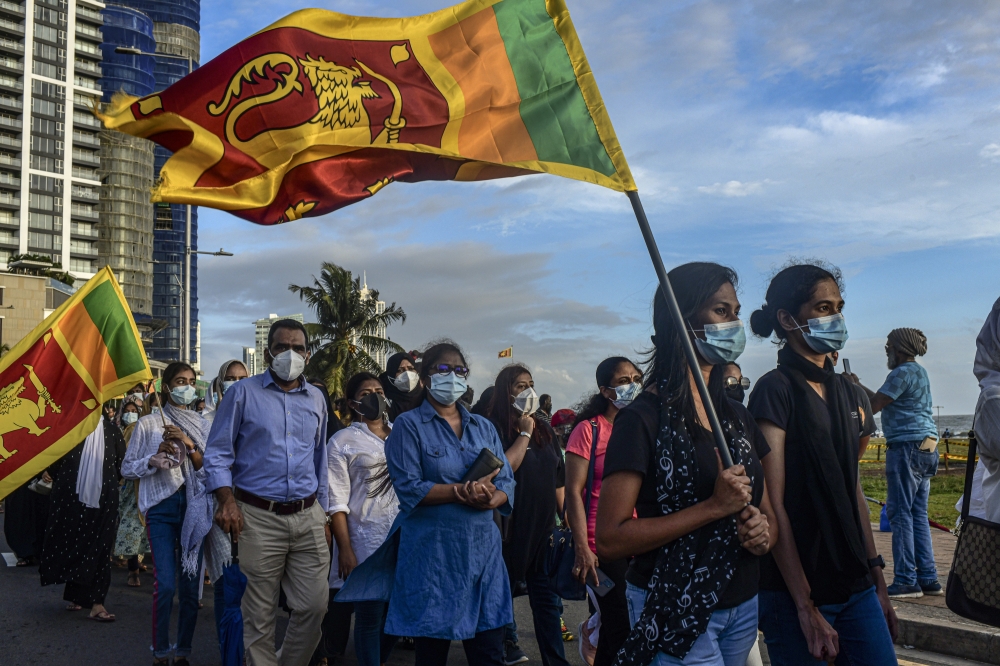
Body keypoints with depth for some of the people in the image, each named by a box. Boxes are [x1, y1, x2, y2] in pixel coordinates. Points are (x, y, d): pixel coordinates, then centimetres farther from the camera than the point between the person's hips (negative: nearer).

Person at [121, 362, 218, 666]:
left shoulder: (202, 425, 10)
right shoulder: (148, 424, 4)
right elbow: (127, 468, 6)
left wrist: (189, 445, -10)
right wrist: (153, 460, -11)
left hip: (194, 508, 2)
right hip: (162, 506, -2)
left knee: (191, 585, 4)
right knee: (165, 584, -11)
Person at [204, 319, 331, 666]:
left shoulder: (316, 399, 13)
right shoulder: (243, 393, 1)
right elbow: (218, 453, 0)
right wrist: (227, 500, -14)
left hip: (308, 517, 4)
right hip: (258, 519, -3)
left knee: (315, 606, 3)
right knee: (259, 615, 3)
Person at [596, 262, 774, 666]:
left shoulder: (736, 416, 7)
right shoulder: (643, 419, -14)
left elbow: (767, 511, 15)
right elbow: (609, 540, -20)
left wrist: (763, 532, -9)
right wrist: (714, 507, -23)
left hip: (743, 606, 7)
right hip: (675, 613, -7)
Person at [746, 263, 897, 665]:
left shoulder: (847, 393, 11)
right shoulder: (776, 390, -11)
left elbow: (852, 489, 15)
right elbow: (773, 505, -15)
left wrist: (877, 579, 13)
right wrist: (806, 608, -16)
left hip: (856, 587, 7)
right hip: (795, 593, -6)